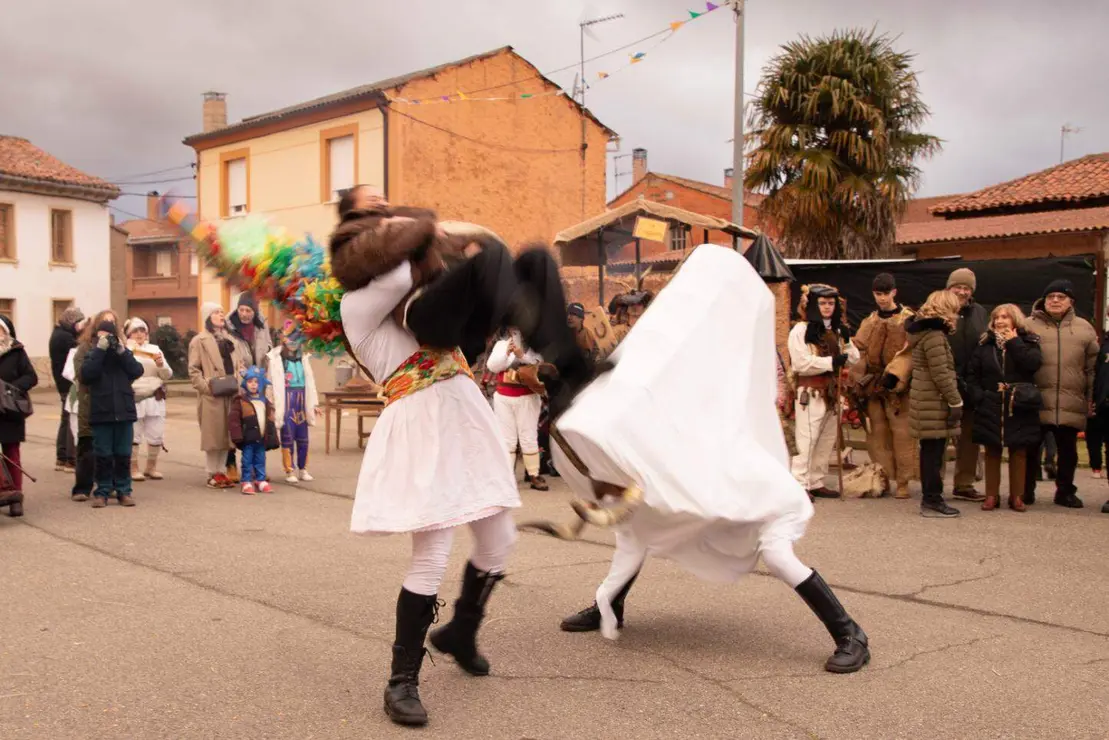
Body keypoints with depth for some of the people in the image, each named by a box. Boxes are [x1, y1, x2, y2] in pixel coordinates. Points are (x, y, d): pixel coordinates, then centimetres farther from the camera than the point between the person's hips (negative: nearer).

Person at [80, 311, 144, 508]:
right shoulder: (92, 352, 4)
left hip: (124, 410, 2)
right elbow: (86, 375, -14)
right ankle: (102, 492, 11)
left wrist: (121, 351, -15)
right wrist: (100, 349, -16)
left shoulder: (123, 349, 9)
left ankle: (123, 490, 13)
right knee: (103, 455, 3)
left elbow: (137, 371, -5)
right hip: (101, 411, -1)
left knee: (123, 455, 5)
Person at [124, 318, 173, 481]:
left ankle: (151, 467, 20)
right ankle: (133, 468, 13)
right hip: (132, 400, -4)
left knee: (156, 436, 4)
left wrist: (161, 365, -10)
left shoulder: (154, 349, 13)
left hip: (154, 399, 4)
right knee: (133, 436, 0)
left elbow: (167, 375, 11)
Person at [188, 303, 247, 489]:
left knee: (226, 434, 8)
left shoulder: (230, 340, 19)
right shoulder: (199, 341, -2)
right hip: (212, 396, -6)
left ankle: (221, 471, 16)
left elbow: (241, 364, 19)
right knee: (213, 434, -2)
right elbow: (193, 370, -6)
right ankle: (213, 474, 7)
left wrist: (241, 382, 4)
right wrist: (206, 386, -17)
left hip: (231, 395, 6)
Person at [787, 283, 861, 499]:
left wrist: (847, 341, -7)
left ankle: (816, 483, 19)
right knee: (806, 441, -8)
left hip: (831, 392, 7)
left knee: (827, 441, 11)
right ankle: (800, 485, -5)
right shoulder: (800, 330, -8)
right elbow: (801, 363, -18)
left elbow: (854, 360, 10)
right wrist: (831, 361, -21)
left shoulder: (837, 330, 15)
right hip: (810, 393, -7)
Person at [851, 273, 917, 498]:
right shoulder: (869, 322, 16)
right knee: (877, 434, 7)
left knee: (901, 433, -5)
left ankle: (903, 482, 0)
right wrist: (860, 381, 0)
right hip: (873, 384, 5)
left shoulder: (908, 320, 0)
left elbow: (910, 352, -11)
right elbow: (860, 349, 12)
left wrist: (894, 373, -23)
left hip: (897, 386, -5)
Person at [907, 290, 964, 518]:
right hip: (934, 402, -10)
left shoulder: (925, 331, 16)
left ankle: (929, 498, 19)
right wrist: (956, 401, -15)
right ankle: (932, 501, 0)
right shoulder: (934, 334, -15)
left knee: (930, 451, 13)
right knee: (934, 451, -5)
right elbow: (941, 373, -20)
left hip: (926, 400, 10)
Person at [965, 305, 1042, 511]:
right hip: (990, 407, 2)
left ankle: (1017, 496, 14)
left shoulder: (1029, 342, 3)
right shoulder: (985, 344, 8)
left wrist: (1014, 343, -12)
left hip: (1019, 408, -1)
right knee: (992, 452, 6)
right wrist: (978, 397, -5)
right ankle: (992, 495, 12)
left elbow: (1033, 364, -17)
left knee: (1018, 452, 5)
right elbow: (972, 374, 6)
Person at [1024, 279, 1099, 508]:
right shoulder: (1029, 326, 3)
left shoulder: (1084, 328, 10)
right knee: (1032, 449, 6)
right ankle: (1026, 491, 18)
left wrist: (1092, 398, 7)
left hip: (1071, 404, 2)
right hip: (1036, 402, -2)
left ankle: (1065, 492, 25)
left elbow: (1092, 367, 11)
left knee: (1068, 451, 11)